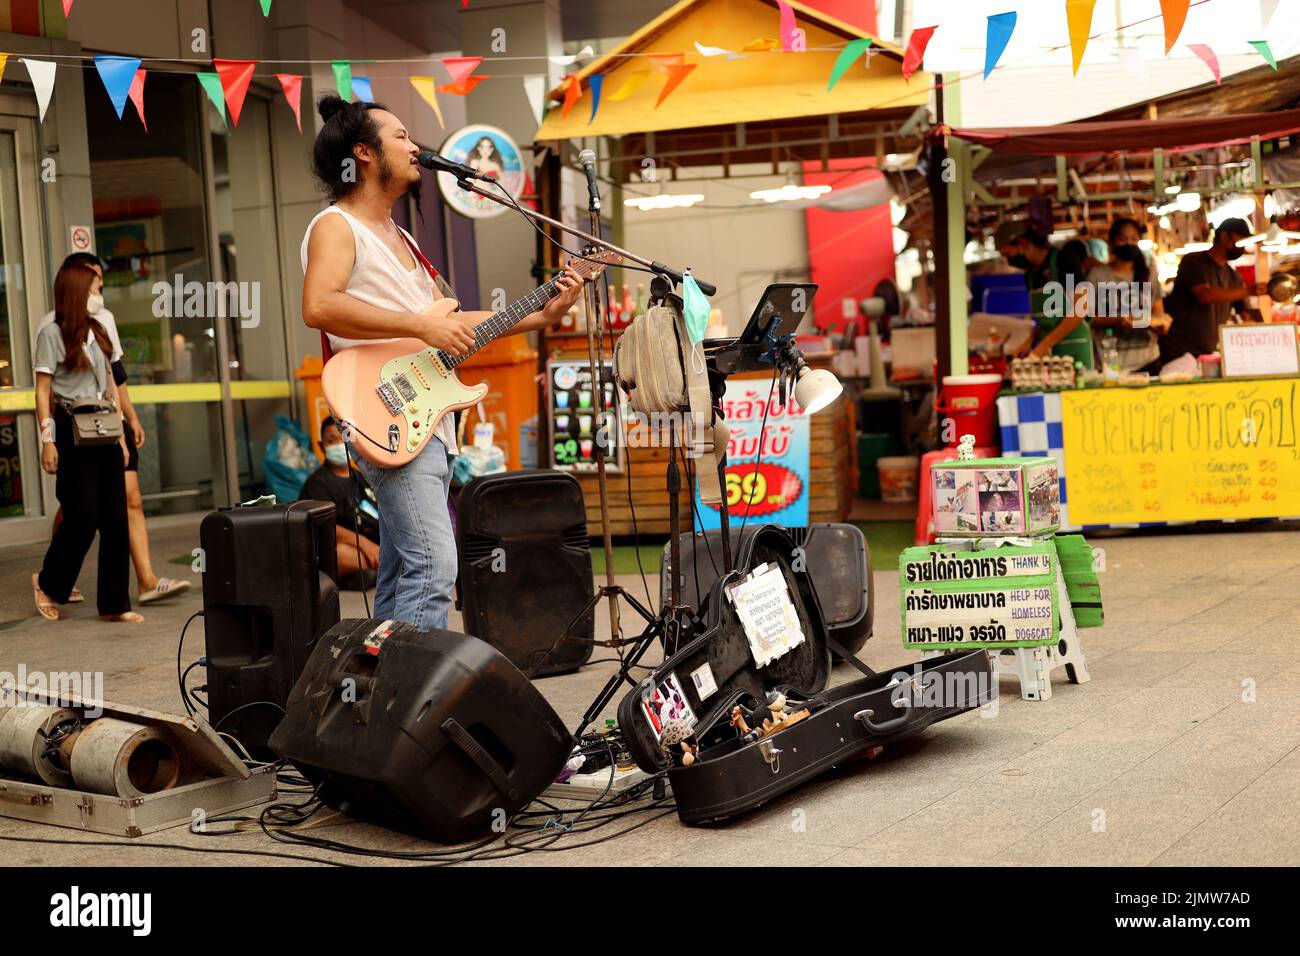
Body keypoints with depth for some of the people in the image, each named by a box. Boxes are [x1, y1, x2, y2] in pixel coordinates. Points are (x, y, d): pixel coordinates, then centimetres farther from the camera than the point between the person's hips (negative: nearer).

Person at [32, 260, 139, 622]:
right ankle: (48, 584, 18)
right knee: (83, 517, -5)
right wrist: (47, 440, -14)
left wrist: (120, 435, 14)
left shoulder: (98, 332, 16)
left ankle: (114, 604, 6)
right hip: (72, 432, -6)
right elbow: (43, 391, -7)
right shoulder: (53, 333, -4)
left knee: (116, 520, 1)